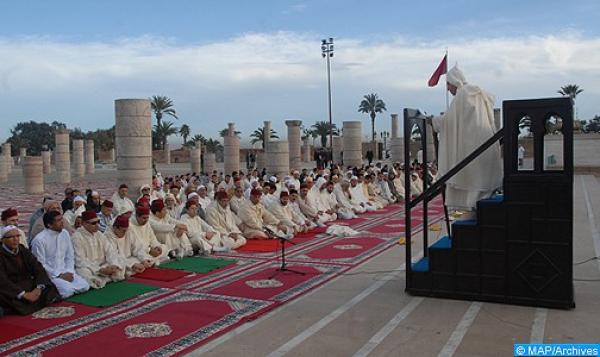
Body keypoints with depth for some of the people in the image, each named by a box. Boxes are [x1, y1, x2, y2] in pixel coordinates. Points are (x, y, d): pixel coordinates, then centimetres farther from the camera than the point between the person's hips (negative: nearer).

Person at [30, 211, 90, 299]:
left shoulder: (65, 233, 4)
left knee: (84, 286, -17)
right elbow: (40, 265, -12)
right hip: (49, 274, -5)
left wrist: (69, 272, -5)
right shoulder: (39, 240, -14)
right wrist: (59, 275, -14)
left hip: (65, 272, 6)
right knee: (68, 291, -28)